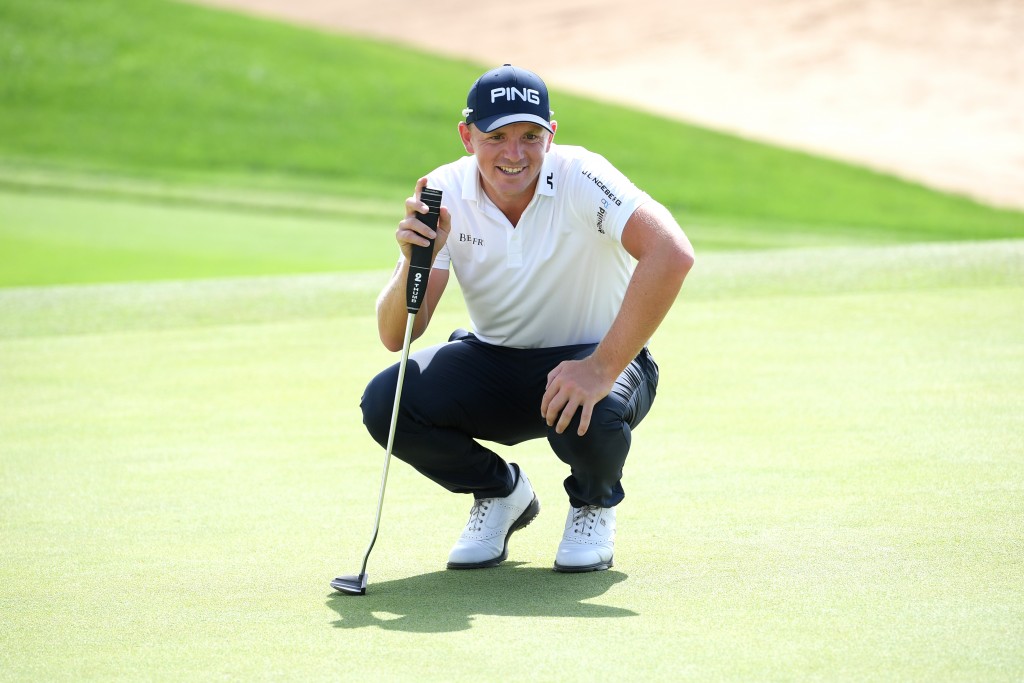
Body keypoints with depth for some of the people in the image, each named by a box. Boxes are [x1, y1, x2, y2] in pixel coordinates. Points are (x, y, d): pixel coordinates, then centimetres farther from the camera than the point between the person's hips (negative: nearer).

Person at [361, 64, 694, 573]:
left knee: (590, 418, -38)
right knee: (385, 402, -21)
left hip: (595, 357, -3)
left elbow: (672, 255, -40)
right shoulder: (445, 193, -12)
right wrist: (414, 262, -35)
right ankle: (500, 493, 9)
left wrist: (602, 369, -43)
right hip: (494, 365, 4)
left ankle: (594, 503, 2)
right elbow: (395, 338, -14)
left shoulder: (580, 178, -23)